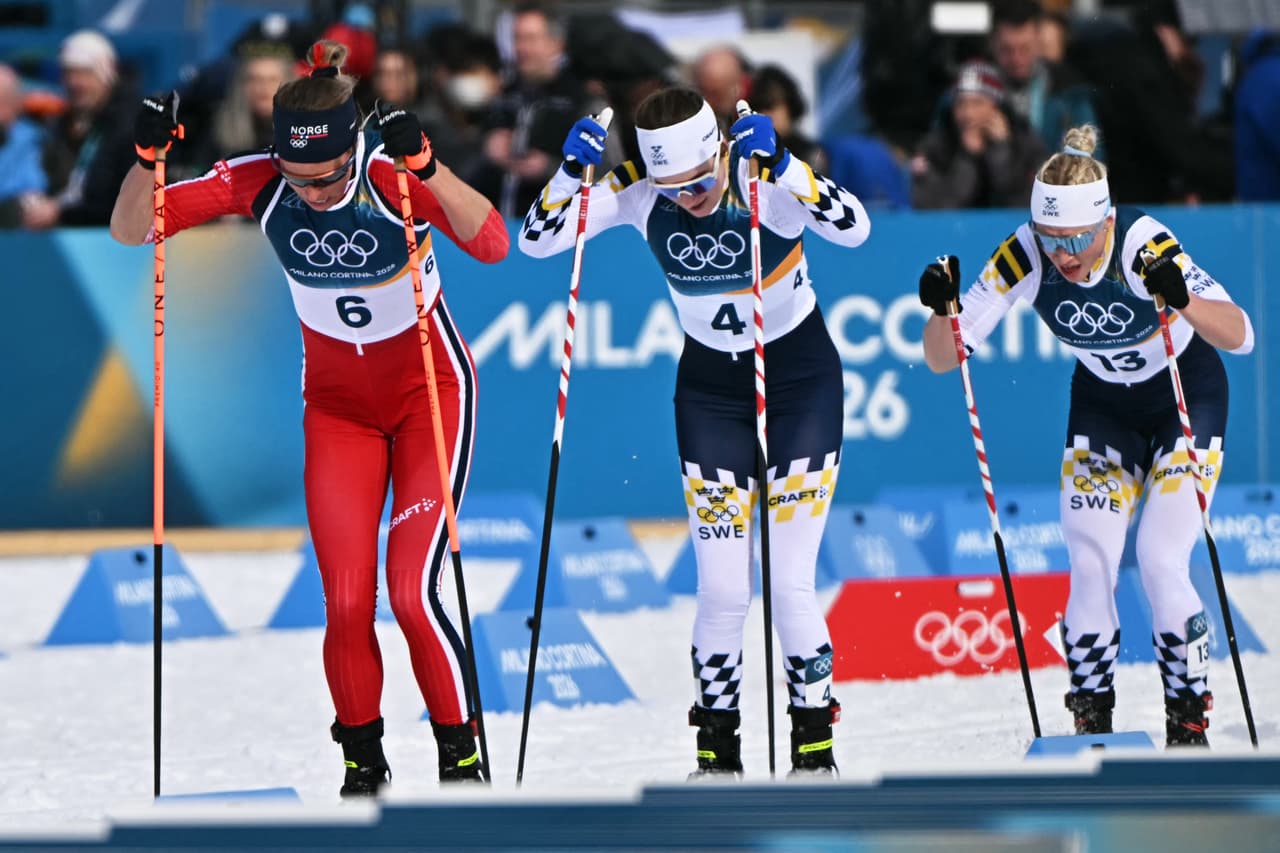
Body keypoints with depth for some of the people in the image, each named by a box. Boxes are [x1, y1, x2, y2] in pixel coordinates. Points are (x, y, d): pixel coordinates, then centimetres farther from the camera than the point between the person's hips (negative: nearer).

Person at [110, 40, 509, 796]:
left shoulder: (394, 178, -27)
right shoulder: (257, 183, -18)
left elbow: (492, 245, -42)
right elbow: (131, 231, -17)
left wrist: (424, 168, -55)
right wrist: (148, 158, -36)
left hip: (431, 391, -3)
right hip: (337, 402, 3)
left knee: (414, 594, -13)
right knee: (346, 604, -4)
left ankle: (461, 759, 5)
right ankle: (363, 760, 17)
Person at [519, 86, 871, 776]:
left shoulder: (767, 179, -24)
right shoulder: (640, 190, -14)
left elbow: (854, 229, -39)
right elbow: (536, 240, -14)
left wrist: (779, 164, -49)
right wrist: (571, 172, -31)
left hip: (802, 381, -3)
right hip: (710, 389, 3)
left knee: (790, 585, -7)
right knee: (722, 592, -4)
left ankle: (815, 750, 7)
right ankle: (716, 750, 12)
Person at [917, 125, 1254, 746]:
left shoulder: (1144, 245, -34)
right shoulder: (1024, 257, -24)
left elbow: (1239, 337, -42)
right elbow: (942, 358, -21)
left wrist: (1183, 301, -60)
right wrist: (942, 309, -42)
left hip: (1187, 394, -3)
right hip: (1102, 403, 3)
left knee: (1161, 564, -14)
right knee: (1091, 567, -9)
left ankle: (1189, 726, 1)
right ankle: (1091, 727, 3)